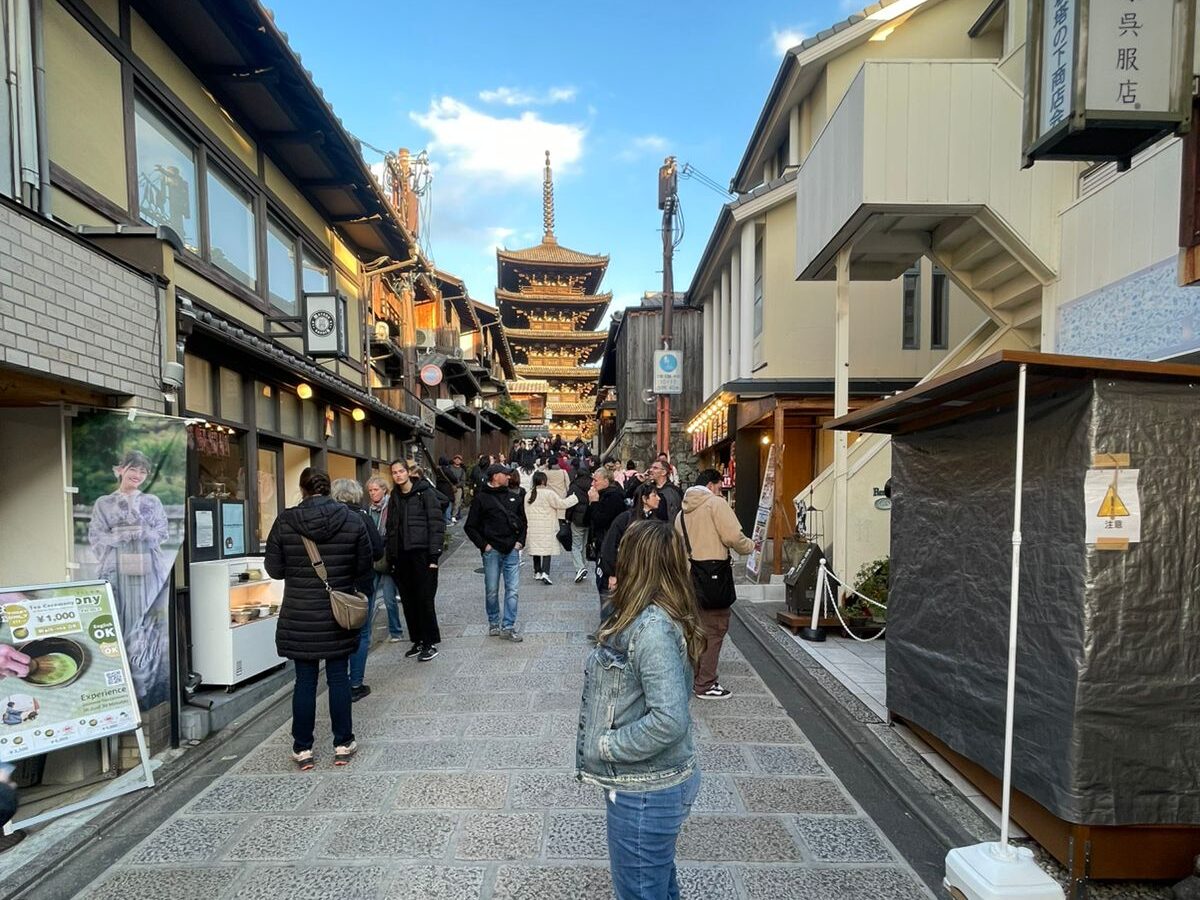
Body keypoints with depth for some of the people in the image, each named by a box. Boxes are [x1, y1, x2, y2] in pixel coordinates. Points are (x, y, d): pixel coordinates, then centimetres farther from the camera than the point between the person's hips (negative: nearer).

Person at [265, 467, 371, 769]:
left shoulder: (285, 521, -8)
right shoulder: (352, 520, -6)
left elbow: (274, 568, -3)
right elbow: (364, 565, -1)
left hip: (299, 616, 0)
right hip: (338, 614, 0)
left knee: (305, 681, 10)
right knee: (339, 678, 10)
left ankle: (303, 749, 20)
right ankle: (343, 745, 20)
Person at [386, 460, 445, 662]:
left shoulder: (425, 492, -5)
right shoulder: (394, 497, 13)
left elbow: (437, 523, -10)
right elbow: (391, 529, 16)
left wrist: (434, 555, -15)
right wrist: (391, 558, 10)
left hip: (422, 554, -6)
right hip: (401, 556, 6)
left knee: (425, 599, -3)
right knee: (408, 600, 9)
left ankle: (430, 643, 8)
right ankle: (418, 641, 21)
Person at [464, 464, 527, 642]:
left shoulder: (514, 497, 11)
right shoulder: (481, 498, -2)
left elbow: (523, 522, 19)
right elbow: (470, 526, -1)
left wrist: (520, 541, 6)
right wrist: (483, 545, -7)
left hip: (512, 550, 3)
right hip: (492, 551, -3)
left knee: (512, 590, 0)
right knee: (491, 590, 7)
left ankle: (508, 627, 6)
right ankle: (494, 623, 24)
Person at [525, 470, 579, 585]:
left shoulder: (529, 495, 7)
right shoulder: (549, 493, -11)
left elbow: (526, 511, 9)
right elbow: (562, 504, -13)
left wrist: (529, 522, 16)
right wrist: (575, 497, -4)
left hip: (533, 527, 5)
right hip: (547, 528, -5)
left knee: (536, 548, 12)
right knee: (547, 548, -4)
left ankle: (537, 572, 19)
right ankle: (545, 573, -16)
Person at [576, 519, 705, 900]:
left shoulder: (652, 628, -29)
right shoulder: (655, 616, 0)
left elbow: (669, 720, -34)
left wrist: (606, 745, -22)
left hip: (643, 792, -9)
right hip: (657, 782, 9)